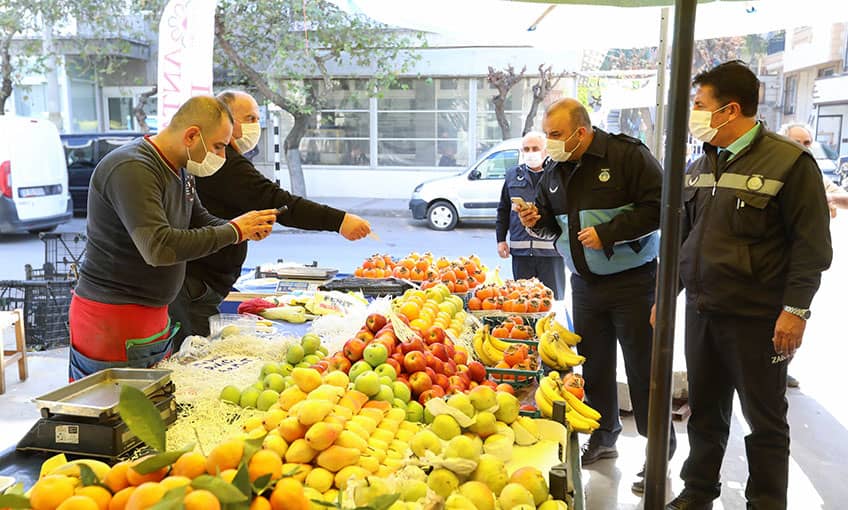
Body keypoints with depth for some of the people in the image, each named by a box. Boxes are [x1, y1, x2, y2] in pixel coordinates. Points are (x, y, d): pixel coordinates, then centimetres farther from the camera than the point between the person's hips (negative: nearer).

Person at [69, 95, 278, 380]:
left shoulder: (180, 169, 9)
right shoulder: (132, 170, -21)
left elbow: (199, 221, 18)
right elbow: (159, 247, -31)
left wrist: (248, 230, -3)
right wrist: (233, 232, -22)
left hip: (155, 314, 9)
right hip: (112, 322, -9)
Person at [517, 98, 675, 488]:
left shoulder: (627, 155, -12)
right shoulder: (555, 172, 9)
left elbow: (656, 207, -17)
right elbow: (554, 224, 20)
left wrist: (608, 233, -21)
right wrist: (536, 221, -3)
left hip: (632, 281, -6)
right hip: (584, 284, 6)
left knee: (643, 368, 1)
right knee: (594, 365, 15)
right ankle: (604, 437, 32)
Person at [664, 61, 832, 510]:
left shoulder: (789, 162, -9)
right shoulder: (701, 166, 10)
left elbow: (812, 244, -9)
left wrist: (796, 308, -14)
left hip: (758, 319, -6)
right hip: (701, 311, 6)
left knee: (766, 418, 9)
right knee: (705, 410, 16)